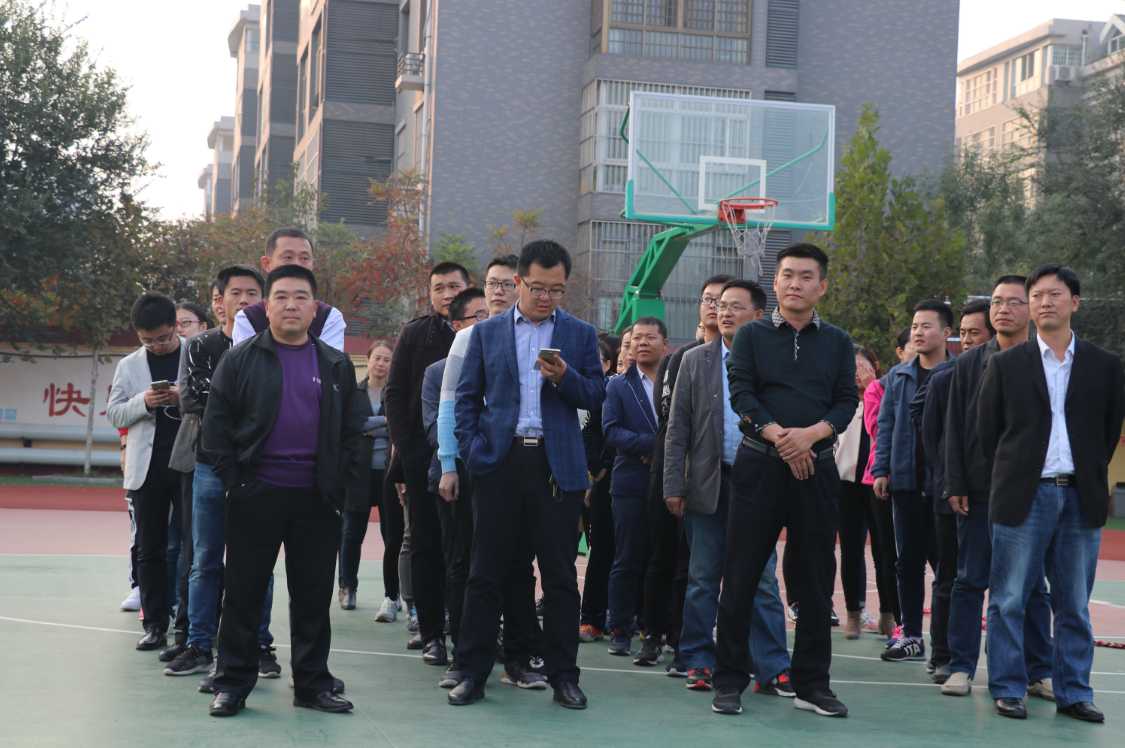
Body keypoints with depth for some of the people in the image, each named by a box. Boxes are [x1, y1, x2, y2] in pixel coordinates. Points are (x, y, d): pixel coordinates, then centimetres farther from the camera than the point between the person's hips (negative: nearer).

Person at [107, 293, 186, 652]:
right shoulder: (129, 366, 10)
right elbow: (114, 414, 8)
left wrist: (185, 398, -18)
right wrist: (144, 402, -10)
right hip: (148, 467, 3)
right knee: (150, 549, 6)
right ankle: (155, 625, 12)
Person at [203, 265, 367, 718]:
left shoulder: (336, 366, 10)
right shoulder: (241, 359, 2)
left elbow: (353, 429, 12)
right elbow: (216, 423, 1)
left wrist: (343, 479, 2)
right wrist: (232, 478, -5)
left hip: (317, 498, 2)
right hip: (256, 495, -2)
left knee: (314, 595, 7)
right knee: (244, 592, 3)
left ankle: (313, 684, 17)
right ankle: (232, 684, 12)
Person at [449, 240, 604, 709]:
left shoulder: (580, 334, 9)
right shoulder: (487, 332, 10)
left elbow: (596, 396, 5)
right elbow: (467, 396, 8)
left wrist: (564, 377, -13)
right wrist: (472, 451, -5)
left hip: (557, 464, 0)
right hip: (499, 461, 0)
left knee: (560, 575, 3)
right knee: (486, 573, 3)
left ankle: (563, 675, 11)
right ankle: (473, 673, 11)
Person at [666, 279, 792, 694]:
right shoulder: (696, 360, 6)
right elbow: (678, 427, 5)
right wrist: (673, 485, -1)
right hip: (708, 484, 2)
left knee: (762, 580, 0)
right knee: (702, 579, 8)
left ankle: (771, 669, 4)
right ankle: (698, 662, 17)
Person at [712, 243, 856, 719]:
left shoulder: (837, 343, 11)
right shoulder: (751, 336, 6)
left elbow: (847, 401, 2)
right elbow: (740, 394, -6)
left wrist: (812, 433, -16)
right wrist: (779, 436, -19)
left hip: (816, 468, 2)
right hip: (759, 465, -2)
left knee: (816, 580, 5)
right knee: (741, 576, -1)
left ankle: (812, 683, 14)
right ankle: (730, 680, 7)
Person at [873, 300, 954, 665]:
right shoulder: (898, 376, 11)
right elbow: (885, 425, 12)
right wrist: (881, 470, 4)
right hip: (906, 481, 5)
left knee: (944, 561, 0)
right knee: (909, 560, 11)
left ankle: (943, 644, 6)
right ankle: (911, 636, 20)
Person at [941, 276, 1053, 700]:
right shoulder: (970, 364, 7)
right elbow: (954, 429, 5)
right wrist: (955, 485, -2)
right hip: (979, 489, 1)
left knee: (1033, 584, 6)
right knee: (970, 580, 4)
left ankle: (1039, 672, 12)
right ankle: (961, 667, 10)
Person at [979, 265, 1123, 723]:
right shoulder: (1006, 365, 3)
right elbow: (987, 429, 6)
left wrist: (1088, 477, 10)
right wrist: (1009, 481, 7)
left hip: (1080, 498, 1)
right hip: (1024, 496, -1)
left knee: (1075, 606, 7)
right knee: (1009, 600, 0)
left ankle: (1073, 693, 14)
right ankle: (1008, 690, 9)